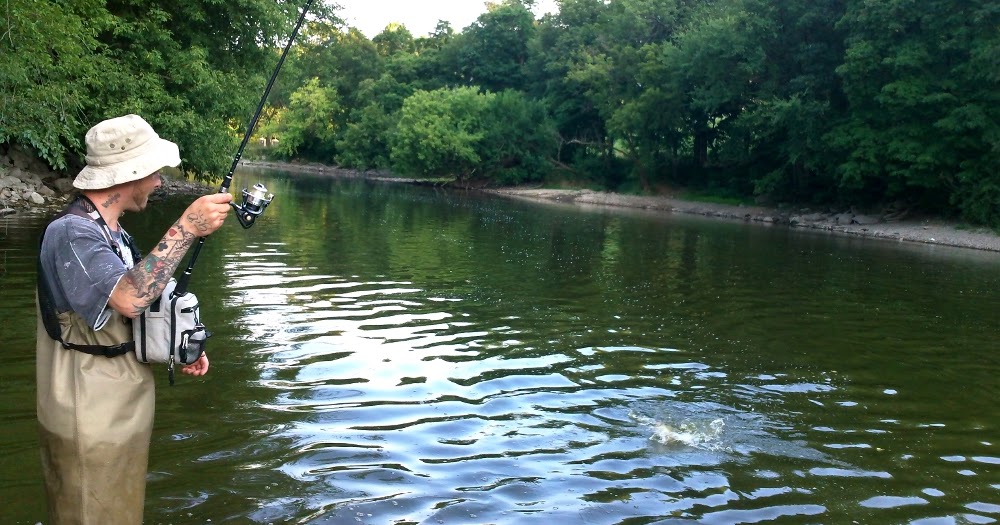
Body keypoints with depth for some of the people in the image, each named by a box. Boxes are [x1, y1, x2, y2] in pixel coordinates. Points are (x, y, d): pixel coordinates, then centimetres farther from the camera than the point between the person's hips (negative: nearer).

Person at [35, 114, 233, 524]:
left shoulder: (109, 233, 11)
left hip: (123, 414, 10)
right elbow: (129, 298, -36)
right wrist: (186, 229, -34)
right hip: (90, 425, -10)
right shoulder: (71, 233, -20)